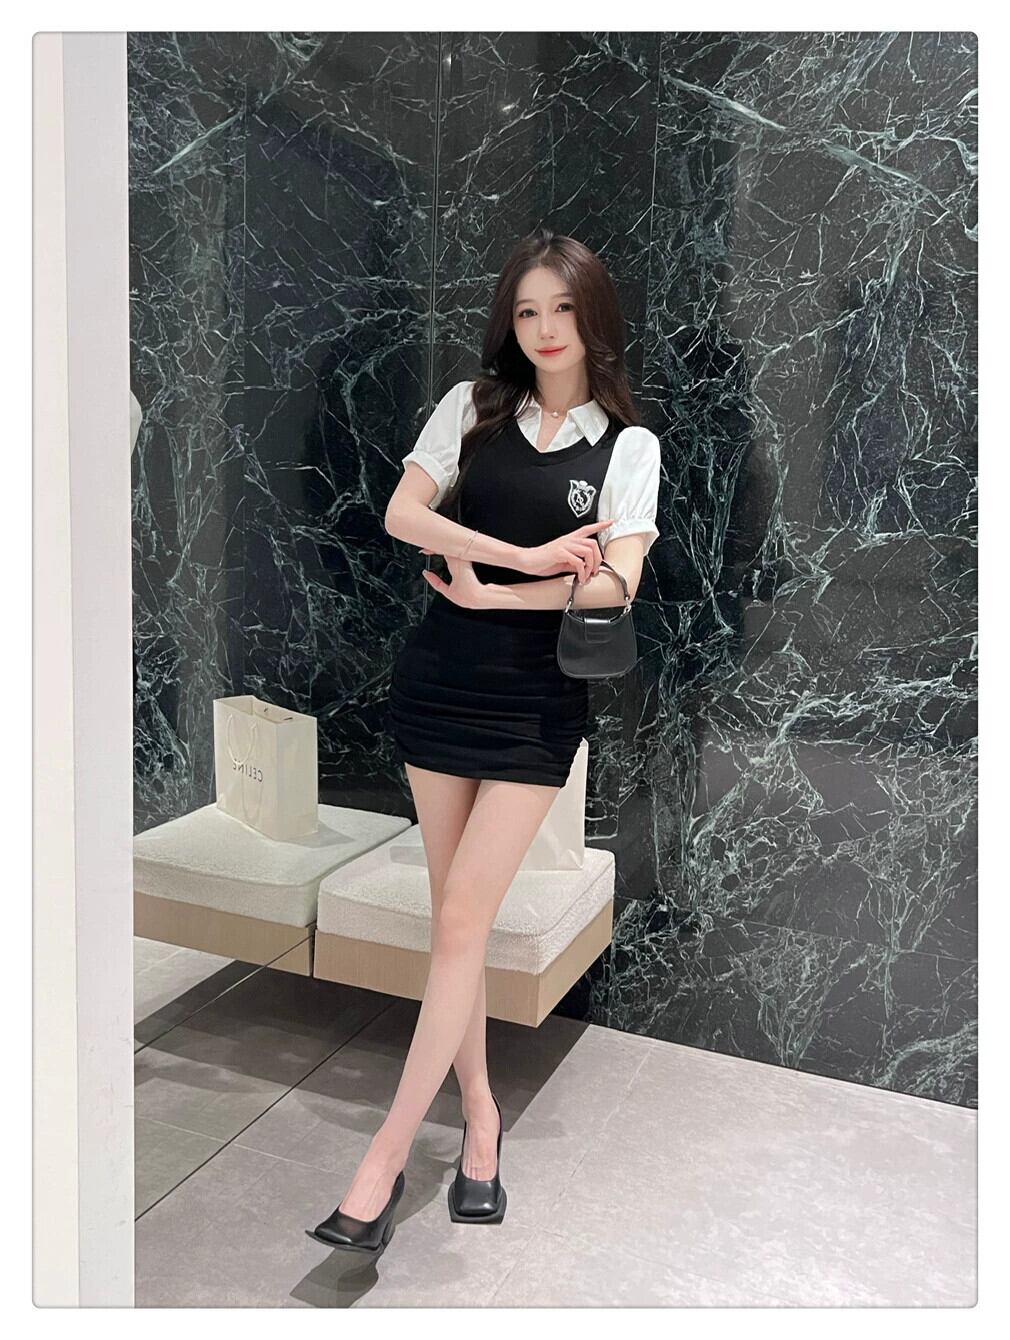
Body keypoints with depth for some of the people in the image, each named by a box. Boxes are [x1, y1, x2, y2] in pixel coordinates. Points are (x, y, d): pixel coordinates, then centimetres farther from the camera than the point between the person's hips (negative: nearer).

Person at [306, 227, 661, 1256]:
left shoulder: (629, 445, 4)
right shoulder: (471, 407, 8)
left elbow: (615, 584, -10)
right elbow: (401, 515, -5)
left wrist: (486, 591, -11)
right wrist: (528, 557, -12)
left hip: (537, 704, -2)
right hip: (439, 683, 3)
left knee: (461, 922, -5)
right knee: (455, 916, 9)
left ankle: (385, 1156, 7)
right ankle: (478, 1113, 27)